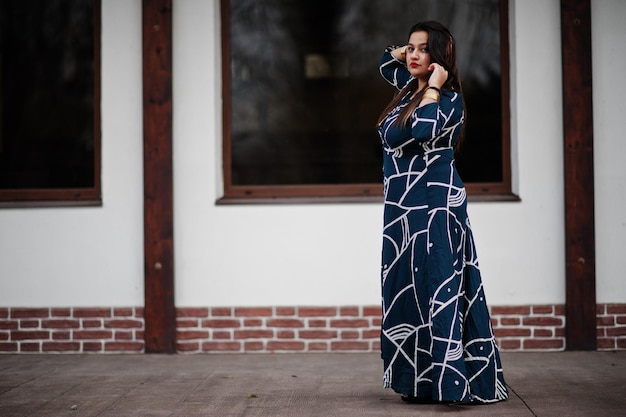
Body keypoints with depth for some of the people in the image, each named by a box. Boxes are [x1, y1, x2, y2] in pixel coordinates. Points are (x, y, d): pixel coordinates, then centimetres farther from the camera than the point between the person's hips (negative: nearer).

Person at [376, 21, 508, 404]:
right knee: (408, 293, 10)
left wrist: (433, 86, -18)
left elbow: (424, 130, -29)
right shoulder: (410, 89, 14)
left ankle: (450, 380, -12)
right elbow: (386, 61, 34)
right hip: (403, 209, 9)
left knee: (439, 292, -11)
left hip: (436, 208, -9)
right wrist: (406, 50, 15)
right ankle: (420, 379, 17)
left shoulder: (448, 98, -9)